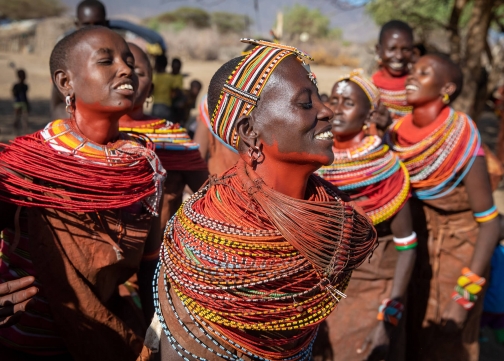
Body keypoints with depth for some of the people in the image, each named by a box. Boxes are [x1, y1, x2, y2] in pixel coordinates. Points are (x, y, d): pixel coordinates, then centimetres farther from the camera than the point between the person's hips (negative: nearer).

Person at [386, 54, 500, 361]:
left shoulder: (462, 140, -24)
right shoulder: (399, 133, -10)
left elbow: (490, 222, -22)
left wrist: (464, 295, -24)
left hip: (457, 251, -4)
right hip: (415, 246, 4)